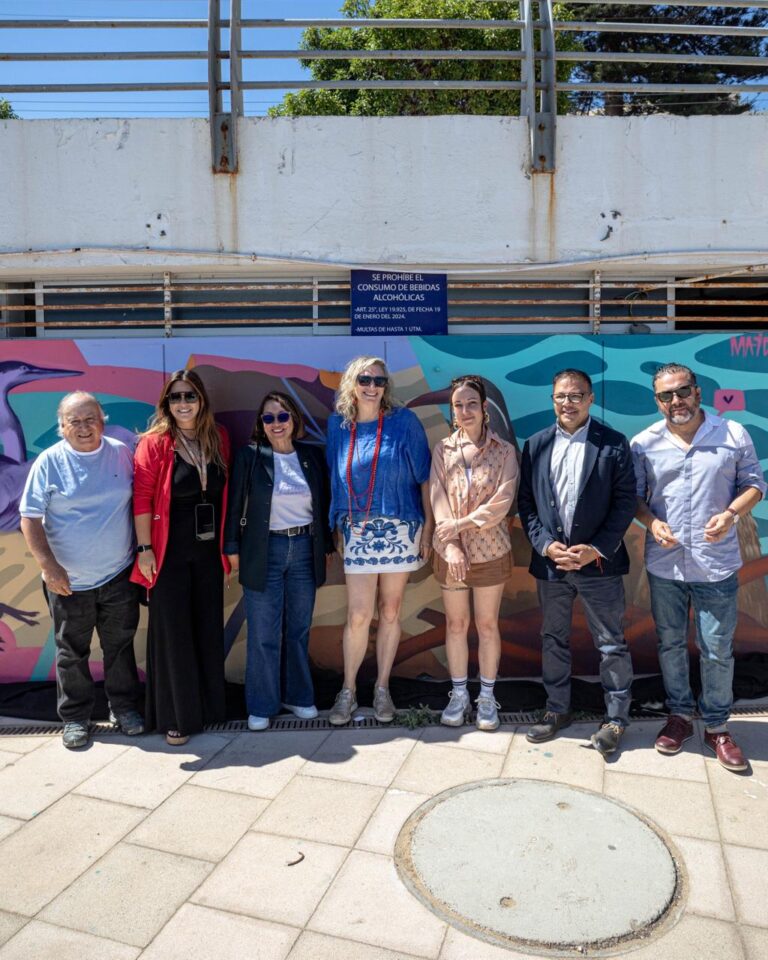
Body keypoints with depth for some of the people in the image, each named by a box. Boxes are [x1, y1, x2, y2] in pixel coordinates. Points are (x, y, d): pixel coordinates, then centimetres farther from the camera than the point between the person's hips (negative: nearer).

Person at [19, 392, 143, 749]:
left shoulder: (120, 453, -1)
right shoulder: (49, 462, -8)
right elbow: (29, 519, -7)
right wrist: (49, 567, -15)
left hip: (119, 576, 2)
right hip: (69, 582, -2)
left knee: (120, 645, 14)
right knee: (71, 652, 12)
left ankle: (124, 706, 32)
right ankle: (75, 717, 29)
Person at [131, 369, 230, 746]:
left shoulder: (219, 438, 4)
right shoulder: (155, 443, -9)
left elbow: (225, 493, 9)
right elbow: (142, 497, -10)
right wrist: (144, 548, -13)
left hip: (208, 551, 5)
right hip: (170, 553, -4)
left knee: (209, 628, 14)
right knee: (173, 631, 5)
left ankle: (210, 704, 31)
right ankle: (176, 716, 19)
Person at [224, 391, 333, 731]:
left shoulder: (312, 455, 5)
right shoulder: (249, 455, -3)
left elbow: (324, 503, 9)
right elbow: (236, 504, -1)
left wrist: (327, 546, 10)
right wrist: (232, 549, -3)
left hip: (305, 549, 3)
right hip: (263, 551, -2)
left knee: (299, 629, 13)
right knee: (263, 633, 3)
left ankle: (298, 696, 28)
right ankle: (261, 706, 17)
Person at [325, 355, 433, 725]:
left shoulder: (404, 421, -3)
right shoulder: (338, 424, 5)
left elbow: (423, 475, -1)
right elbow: (336, 479, 11)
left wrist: (429, 526, -4)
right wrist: (338, 527, 7)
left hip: (399, 529, -1)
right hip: (357, 531, 1)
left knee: (390, 612, 8)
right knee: (358, 616, -2)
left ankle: (382, 689, 23)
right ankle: (348, 691, 16)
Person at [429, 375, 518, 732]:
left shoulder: (504, 451, -3)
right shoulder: (442, 450, 1)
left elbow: (502, 502, -12)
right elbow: (438, 499, -6)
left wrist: (461, 523, -17)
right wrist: (451, 546, -15)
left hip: (490, 550, -1)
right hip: (450, 551, 1)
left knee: (487, 624, 9)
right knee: (455, 623, 11)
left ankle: (487, 697, 24)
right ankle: (458, 695, 26)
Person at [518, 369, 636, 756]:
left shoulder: (613, 444, -4)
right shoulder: (536, 445, 5)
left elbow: (625, 502, -6)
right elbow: (526, 502, 4)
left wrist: (596, 549, -14)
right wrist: (546, 544, -9)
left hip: (599, 562, -3)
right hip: (550, 561, 3)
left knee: (611, 644, 7)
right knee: (553, 640, 15)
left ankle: (616, 718, 23)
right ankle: (557, 709, 31)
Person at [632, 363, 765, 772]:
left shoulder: (733, 434, -2)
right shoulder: (644, 443, -1)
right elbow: (633, 496, 4)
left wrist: (730, 513, -15)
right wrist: (651, 523, -14)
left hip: (717, 565, -1)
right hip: (664, 565, 2)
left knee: (718, 650, 7)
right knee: (670, 645, 14)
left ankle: (717, 726, 27)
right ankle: (679, 715, 33)